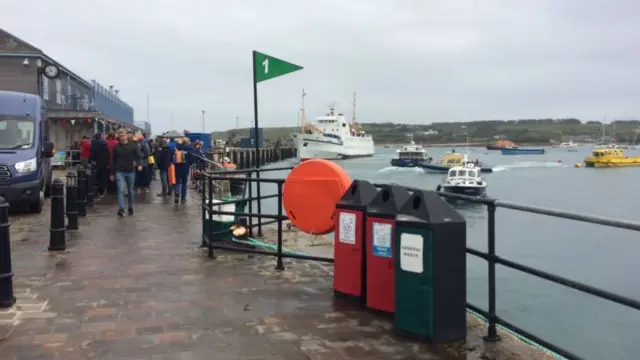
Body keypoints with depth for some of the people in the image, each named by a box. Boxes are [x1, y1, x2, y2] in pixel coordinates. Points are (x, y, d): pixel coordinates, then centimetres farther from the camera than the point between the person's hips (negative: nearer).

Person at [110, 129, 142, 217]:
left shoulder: (133, 145, 1)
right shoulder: (116, 147, 3)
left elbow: (138, 156, -2)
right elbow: (113, 161, 9)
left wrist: (138, 164, -23)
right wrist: (112, 173, 9)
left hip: (130, 171, 1)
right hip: (119, 172, -1)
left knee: (131, 191, 12)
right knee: (121, 190, -14)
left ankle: (130, 208, 27)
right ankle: (121, 209, -19)